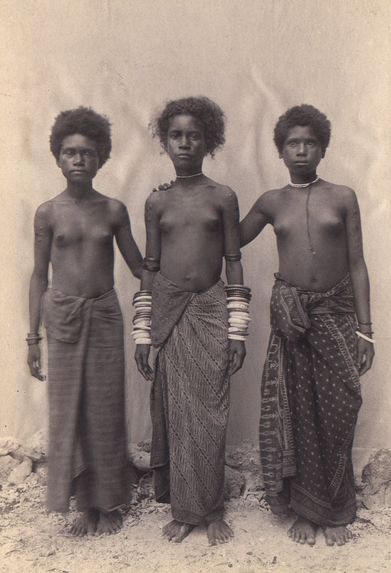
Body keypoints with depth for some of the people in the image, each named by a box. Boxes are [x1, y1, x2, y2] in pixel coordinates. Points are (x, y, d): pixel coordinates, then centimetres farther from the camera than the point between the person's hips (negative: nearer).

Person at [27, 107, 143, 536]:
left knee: (105, 411, 6)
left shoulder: (114, 210, 2)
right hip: (62, 317, 0)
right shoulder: (47, 213, 1)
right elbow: (39, 276, 4)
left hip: (104, 315, 0)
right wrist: (33, 336, 2)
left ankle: (108, 503, 24)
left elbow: (138, 266, 7)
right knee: (68, 411, 5)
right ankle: (85, 503, 22)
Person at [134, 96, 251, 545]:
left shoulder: (223, 197, 3)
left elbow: (234, 263, 2)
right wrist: (142, 332, 3)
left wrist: (237, 330, -3)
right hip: (169, 314, 2)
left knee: (209, 415, 4)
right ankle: (183, 509, 25)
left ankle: (212, 510, 23)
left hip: (210, 311, -1)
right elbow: (149, 267, 7)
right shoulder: (156, 202, 6)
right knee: (174, 413, 7)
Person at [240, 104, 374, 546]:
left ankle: (336, 511, 26)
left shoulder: (343, 198, 4)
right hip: (291, 313, 1)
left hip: (336, 312, 0)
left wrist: (364, 328, -1)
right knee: (297, 413, 6)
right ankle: (306, 509, 25)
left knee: (335, 414, 6)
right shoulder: (271, 203, 7)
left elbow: (357, 266, 3)